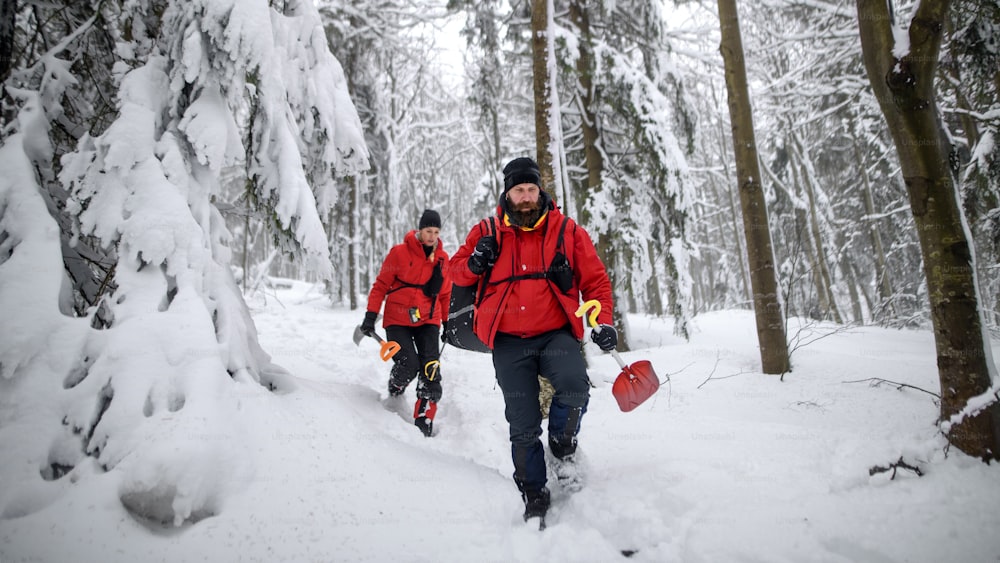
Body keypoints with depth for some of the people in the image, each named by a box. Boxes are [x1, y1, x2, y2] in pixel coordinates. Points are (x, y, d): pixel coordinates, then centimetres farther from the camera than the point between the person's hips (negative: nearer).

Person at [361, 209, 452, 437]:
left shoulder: (442, 258, 7)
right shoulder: (400, 252, -5)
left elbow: (445, 293, 16)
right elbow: (381, 284, -2)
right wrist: (371, 316, -6)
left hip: (427, 320, 3)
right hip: (398, 320, -3)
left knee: (431, 369, -12)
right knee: (408, 365, -16)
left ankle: (424, 419, -1)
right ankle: (394, 393, 20)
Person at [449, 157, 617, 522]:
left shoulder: (567, 231, 4)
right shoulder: (488, 232, 6)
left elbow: (595, 280, 8)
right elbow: (456, 271, 13)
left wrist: (603, 321, -6)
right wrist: (473, 263, -10)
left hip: (556, 334, 0)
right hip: (509, 342, 1)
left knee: (575, 386, -30)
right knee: (523, 427, 3)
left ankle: (562, 446, 2)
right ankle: (534, 497, 24)